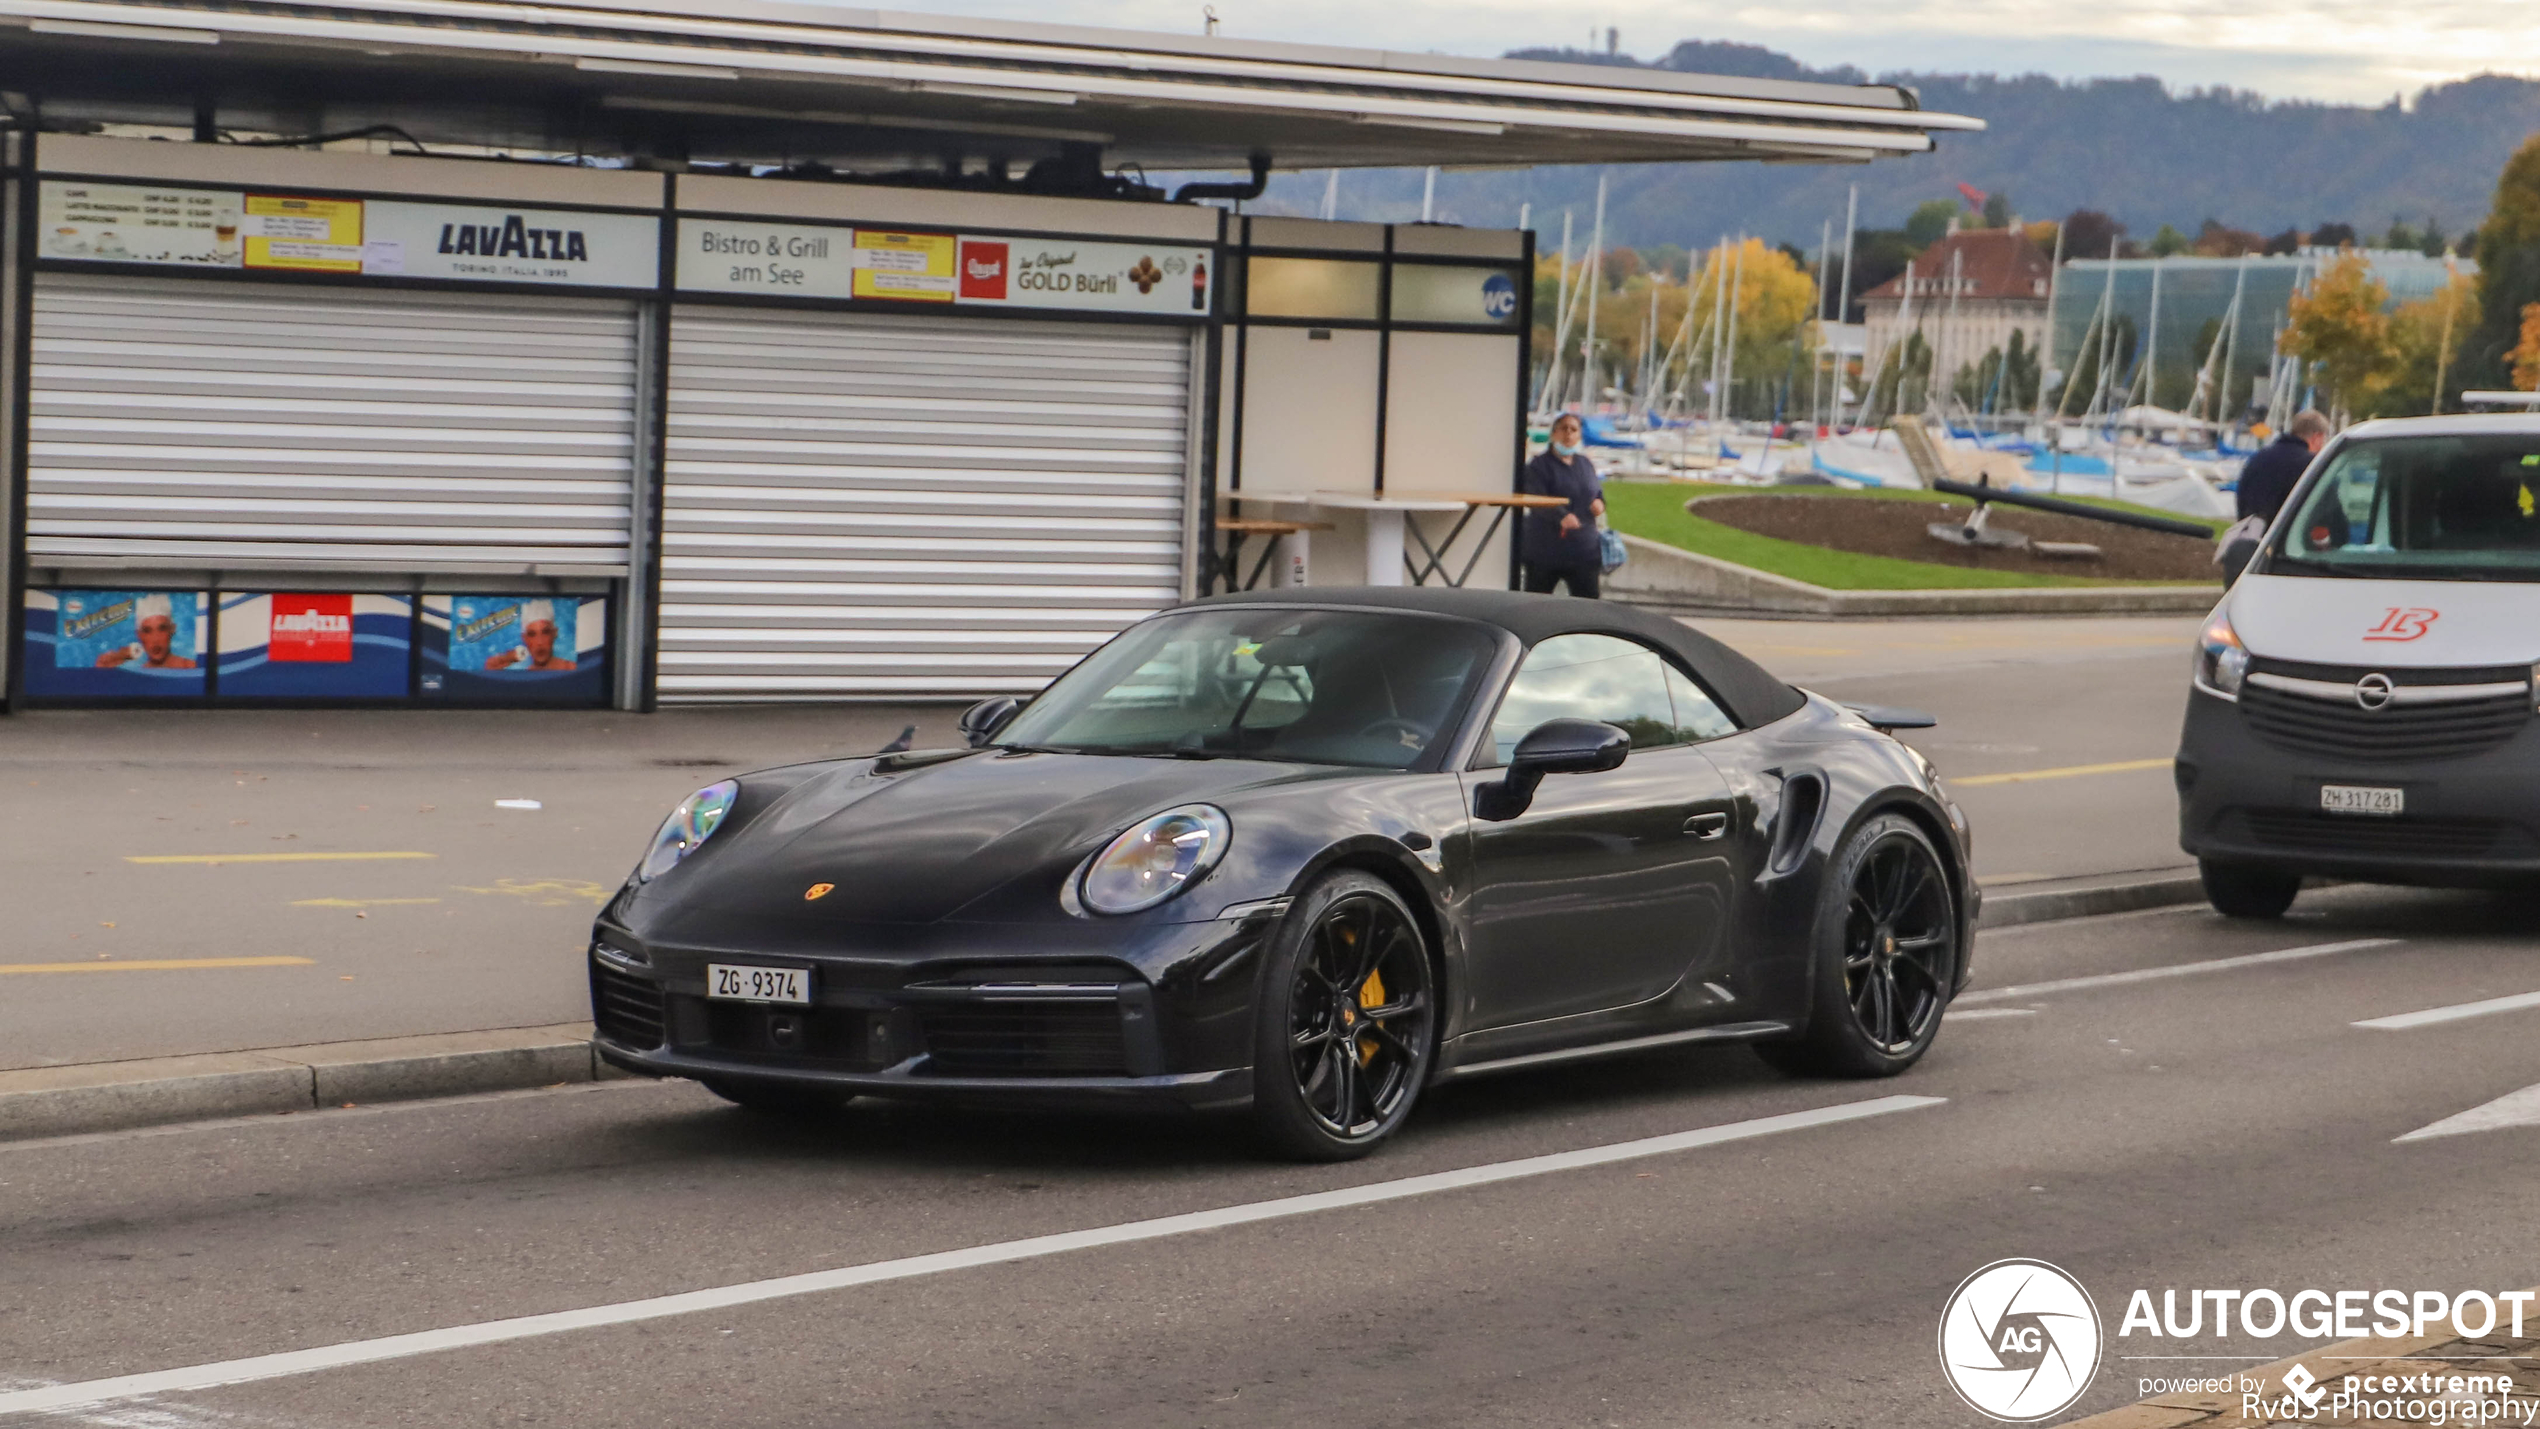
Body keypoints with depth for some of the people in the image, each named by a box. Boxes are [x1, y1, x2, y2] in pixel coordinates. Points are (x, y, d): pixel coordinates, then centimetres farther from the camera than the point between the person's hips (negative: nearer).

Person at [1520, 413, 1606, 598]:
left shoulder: (1586, 465, 14)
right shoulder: (1539, 465, -6)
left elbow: (1598, 491, 27)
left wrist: (1599, 502, 1)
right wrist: (1561, 517, -37)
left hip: (1583, 549, 5)